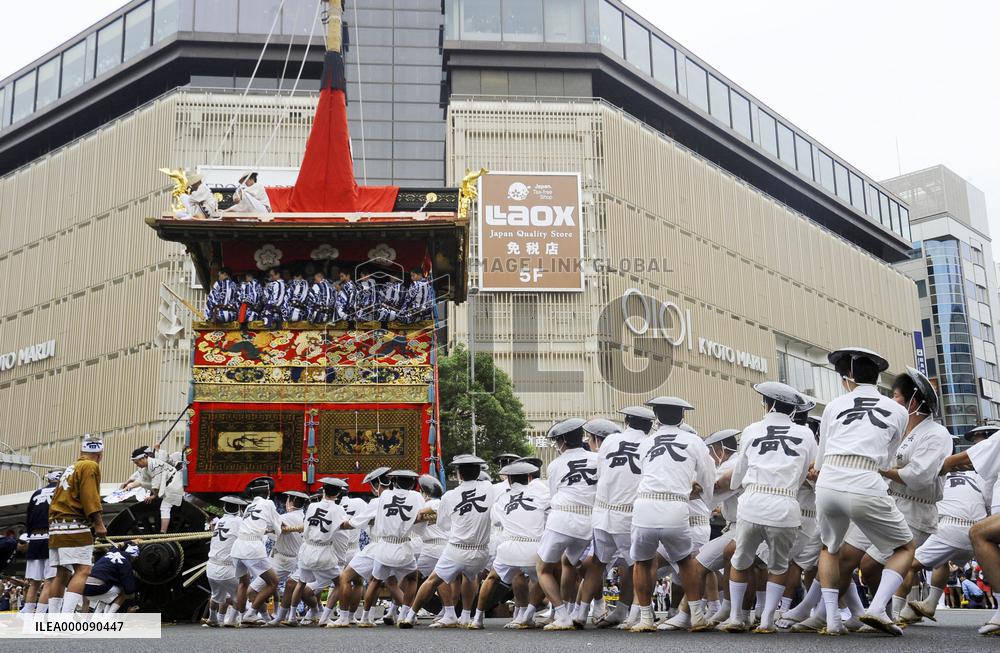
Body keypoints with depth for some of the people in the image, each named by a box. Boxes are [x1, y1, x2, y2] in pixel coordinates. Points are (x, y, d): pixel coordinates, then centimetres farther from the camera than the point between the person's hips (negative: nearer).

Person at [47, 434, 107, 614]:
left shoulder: (70, 468, 23)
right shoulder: (91, 466, -2)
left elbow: (59, 498, 20)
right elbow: (90, 497, -14)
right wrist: (99, 523, -14)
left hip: (56, 527, 9)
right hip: (74, 526, -9)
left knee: (62, 573, 10)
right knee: (83, 570, -13)